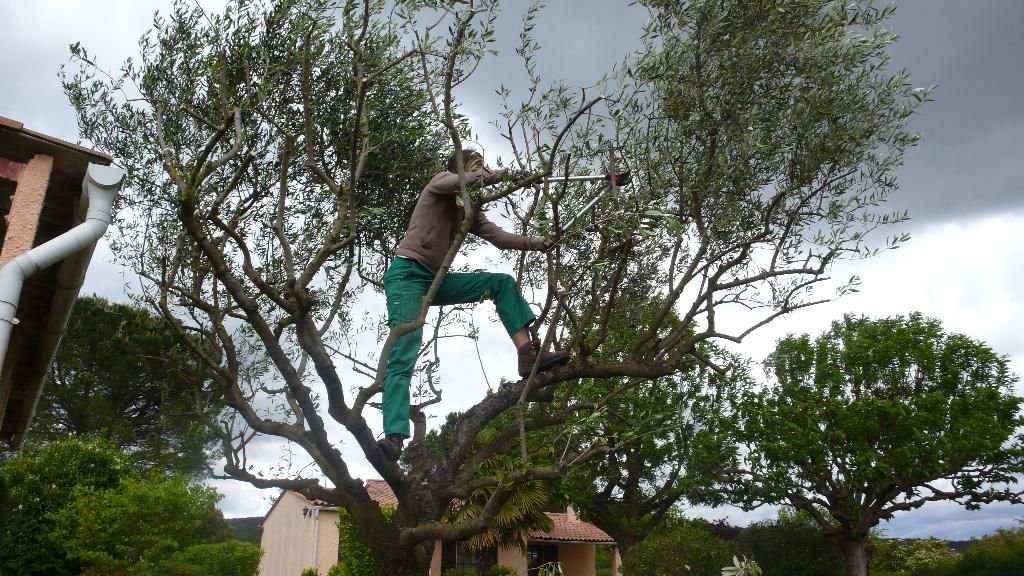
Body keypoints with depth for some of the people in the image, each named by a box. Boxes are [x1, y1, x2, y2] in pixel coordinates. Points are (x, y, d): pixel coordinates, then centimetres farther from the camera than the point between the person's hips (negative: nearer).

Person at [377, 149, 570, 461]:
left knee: (503, 283, -2)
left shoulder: (469, 210, 19)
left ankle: (528, 355, -16)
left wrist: (537, 242, -2)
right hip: (407, 275, -7)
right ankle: (394, 437, -33)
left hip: (437, 280, 8)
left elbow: (499, 237, 8)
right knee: (402, 357, -22)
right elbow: (470, 179, -20)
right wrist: (506, 174, -16)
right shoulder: (441, 181, 3)